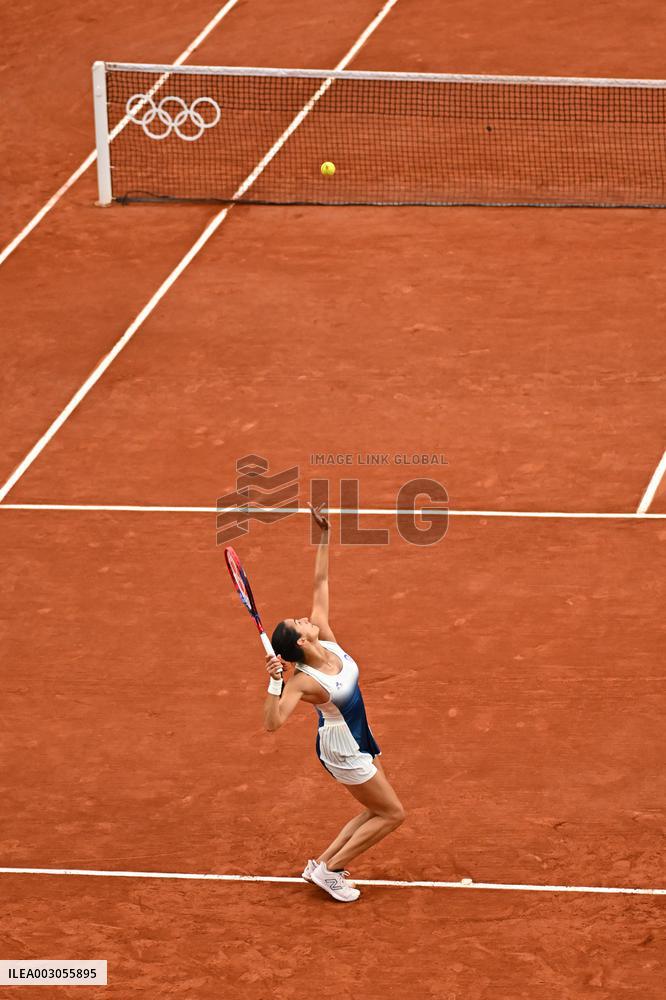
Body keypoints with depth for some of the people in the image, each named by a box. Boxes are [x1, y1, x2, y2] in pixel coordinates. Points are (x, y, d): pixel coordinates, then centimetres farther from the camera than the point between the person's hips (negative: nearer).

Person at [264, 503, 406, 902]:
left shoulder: (326, 639, -11)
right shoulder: (303, 681, -30)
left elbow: (321, 583, -5)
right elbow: (273, 722, -41)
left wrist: (324, 535, -11)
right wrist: (275, 682, -53)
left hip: (359, 741, 8)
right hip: (343, 752, -8)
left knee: (377, 812, 17)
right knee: (393, 813, 1)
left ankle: (323, 863, 22)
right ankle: (329, 870, 7)